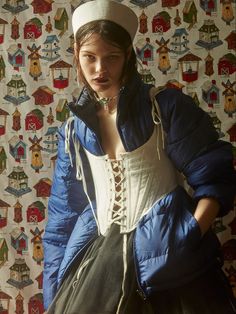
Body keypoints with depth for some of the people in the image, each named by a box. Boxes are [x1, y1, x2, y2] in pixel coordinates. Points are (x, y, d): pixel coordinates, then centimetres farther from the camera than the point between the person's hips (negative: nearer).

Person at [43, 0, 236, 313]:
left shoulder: (166, 106, -3)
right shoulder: (74, 130, 9)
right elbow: (64, 210, 13)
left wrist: (191, 237, -20)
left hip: (166, 256, -3)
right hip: (100, 258, 4)